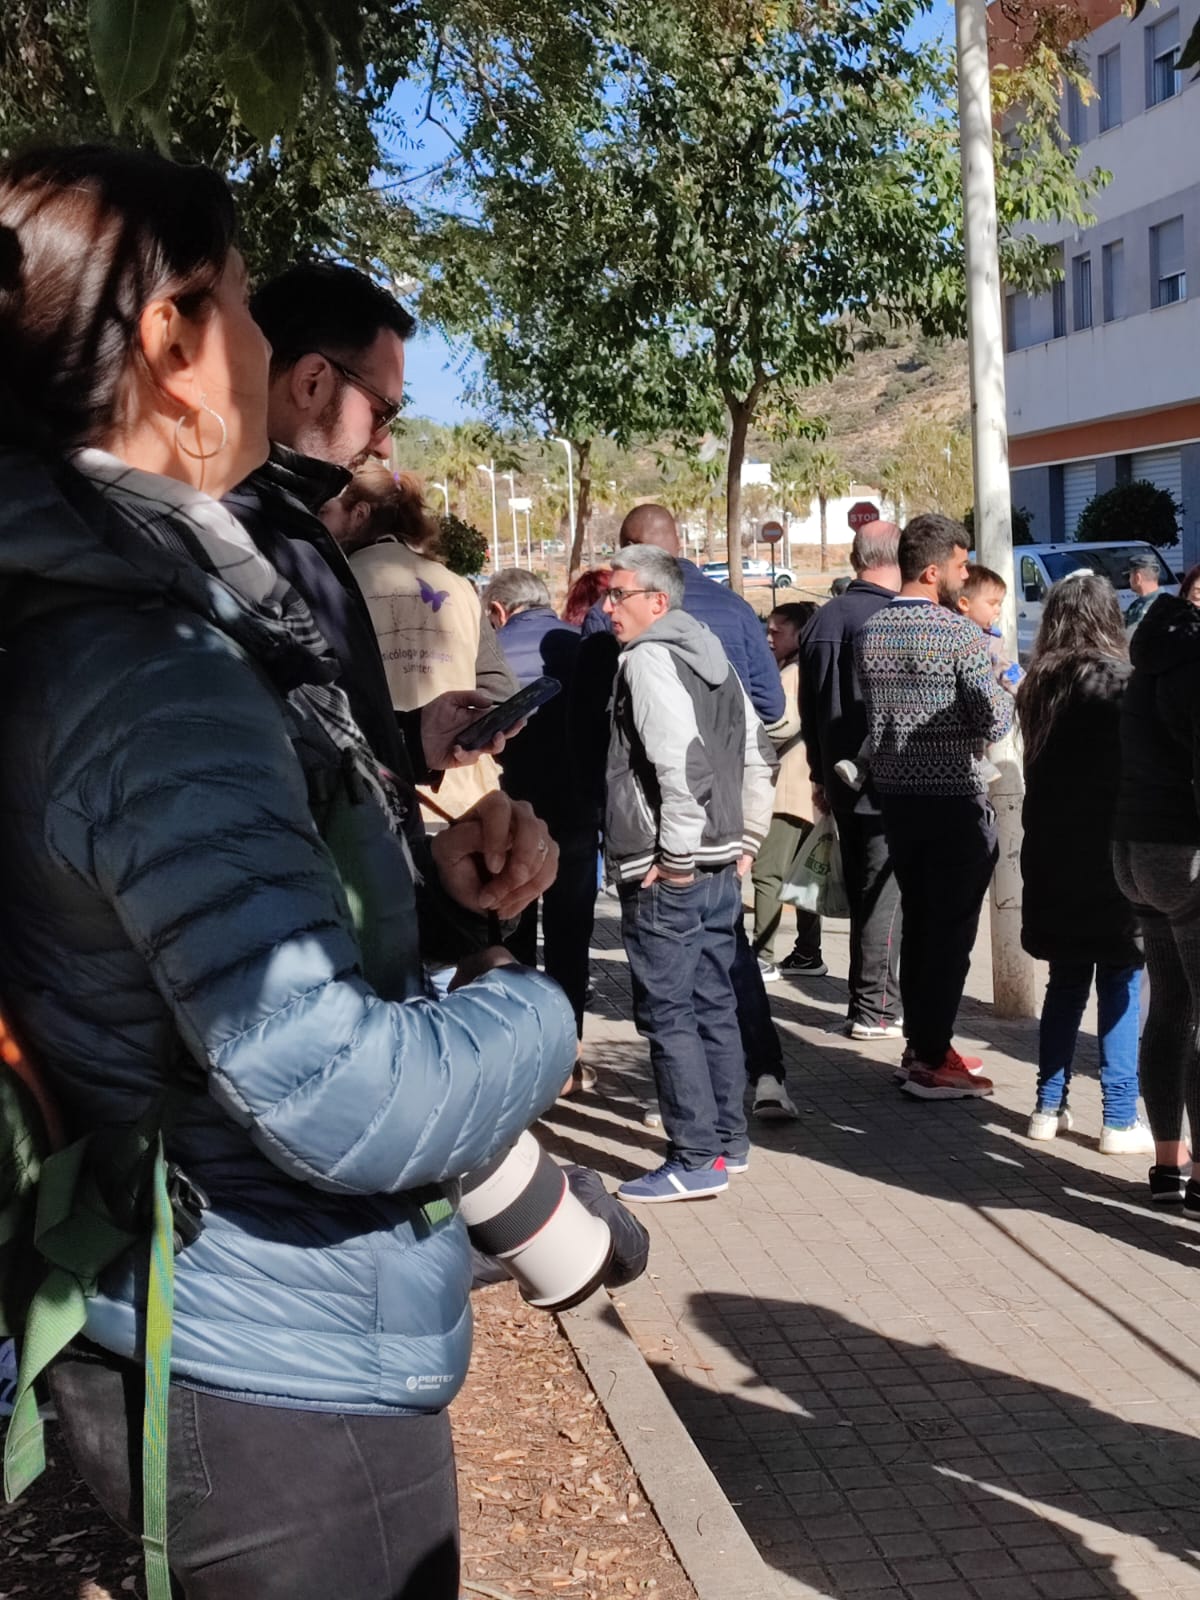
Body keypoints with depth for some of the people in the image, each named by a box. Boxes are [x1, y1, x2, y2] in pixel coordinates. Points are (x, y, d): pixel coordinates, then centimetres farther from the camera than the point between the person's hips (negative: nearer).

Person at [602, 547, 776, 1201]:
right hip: (721, 870, 9)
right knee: (713, 1006, 16)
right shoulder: (710, 656, 15)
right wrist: (744, 842, 19)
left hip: (666, 879, -9)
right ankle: (728, 1140, 25)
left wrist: (676, 858, -19)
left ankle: (697, 1158, 1)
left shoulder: (649, 659, -12)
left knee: (668, 1016, -3)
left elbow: (682, 760, -24)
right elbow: (757, 757, 18)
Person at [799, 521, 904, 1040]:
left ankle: (865, 1000, 20)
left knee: (860, 891, 15)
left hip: (842, 781, 7)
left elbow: (809, 707, 16)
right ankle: (875, 1009, 0)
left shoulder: (823, 619, 10)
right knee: (885, 894, -2)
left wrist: (820, 774, 23)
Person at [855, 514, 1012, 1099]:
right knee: (952, 929, 0)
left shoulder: (868, 632, 5)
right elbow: (995, 723, -18)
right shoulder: (960, 634, -15)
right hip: (954, 799, -7)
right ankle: (930, 1061, 3)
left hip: (895, 795, 7)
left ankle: (921, 1044, 24)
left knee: (917, 921, 16)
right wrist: (1002, 686, 2)